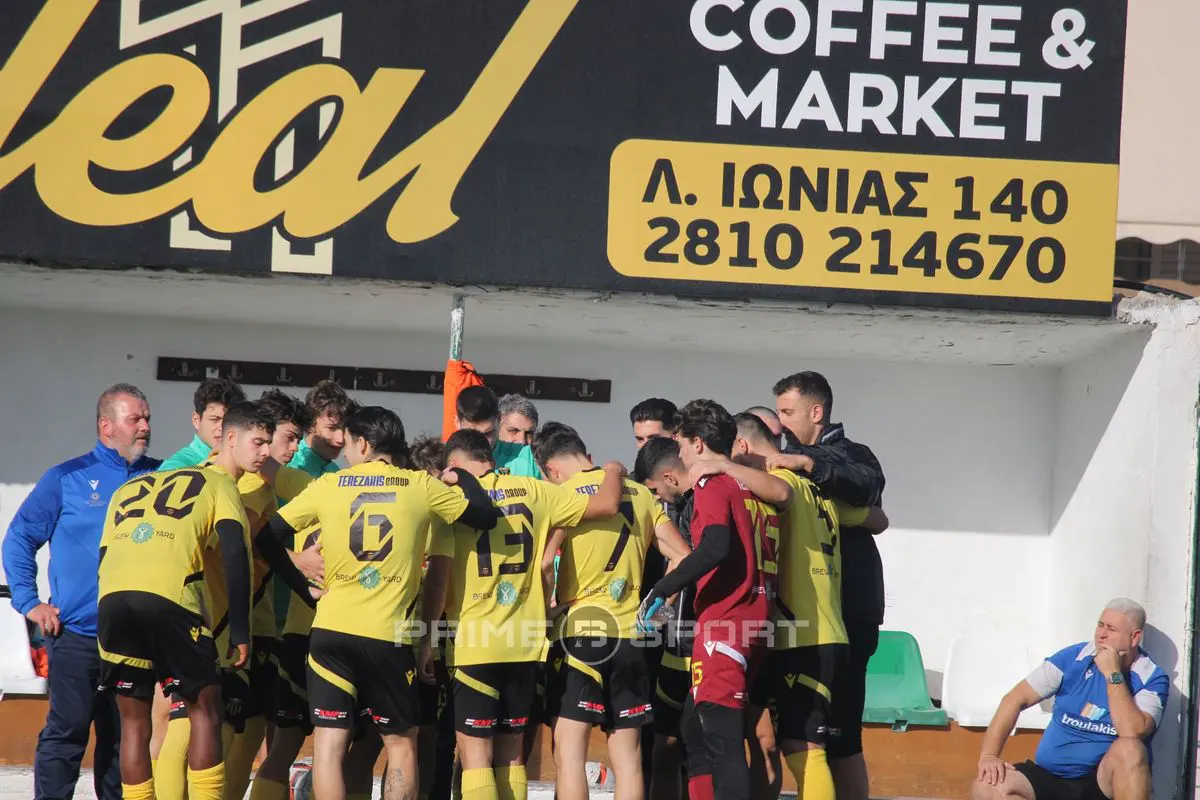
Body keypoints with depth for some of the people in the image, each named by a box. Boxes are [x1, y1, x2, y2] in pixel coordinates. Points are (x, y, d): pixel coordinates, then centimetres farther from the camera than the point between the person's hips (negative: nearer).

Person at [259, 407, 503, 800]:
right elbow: (487, 517, 9)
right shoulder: (422, 486, 3)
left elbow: (268, 537, 8)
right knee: (402, 745, 14)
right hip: (388, 635, 0)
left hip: (331, 630, 0)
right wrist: (460, 477, 26)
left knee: (329, 744, 1)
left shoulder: (328, 485, 6)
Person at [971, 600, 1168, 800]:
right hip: (1050, 777, 3)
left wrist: (1113, 674, -18)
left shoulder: (1152, 679, -5)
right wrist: (988, 756, -10)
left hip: (1108, 781, -3)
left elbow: (1132, 733, -22)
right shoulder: (1073, 659, 2)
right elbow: (1016, 700, 1)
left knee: (1128, 749, -36)